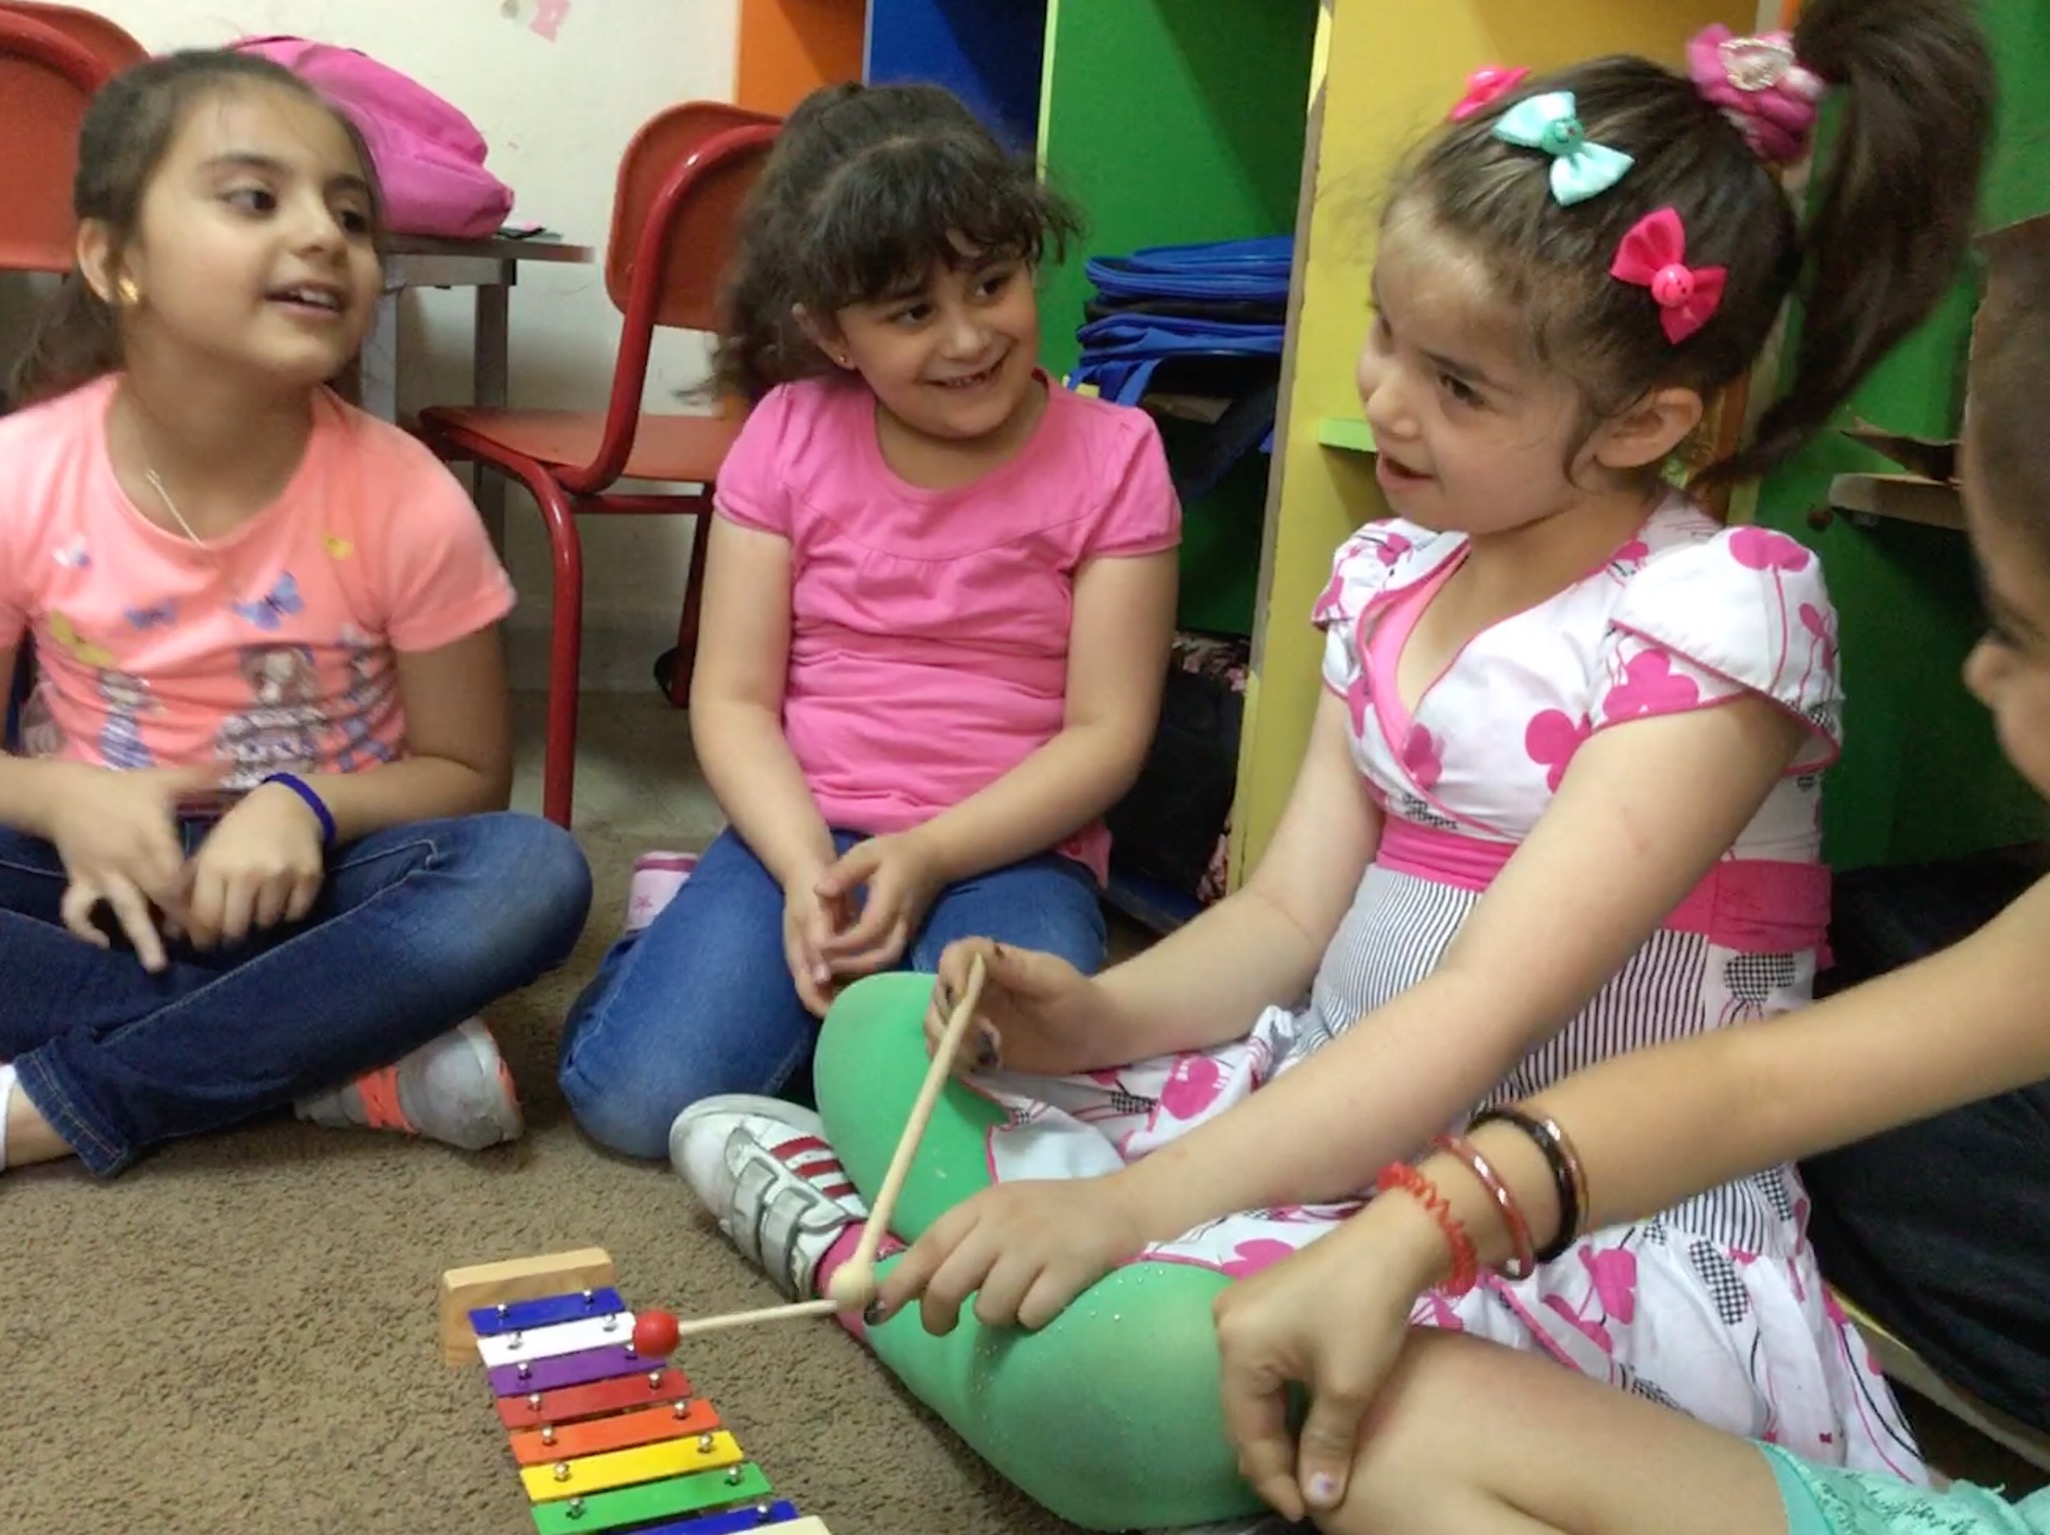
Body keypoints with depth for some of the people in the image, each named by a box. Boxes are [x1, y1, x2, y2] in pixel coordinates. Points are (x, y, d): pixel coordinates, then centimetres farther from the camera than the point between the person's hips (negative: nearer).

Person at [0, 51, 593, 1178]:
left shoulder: (407, 500, -14)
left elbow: (467, 775, -4)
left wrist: (305, 805, -23)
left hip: (299, 878, 0)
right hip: (99, 876, 1)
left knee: (532, 872, -31)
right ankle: (352, 1058, -21)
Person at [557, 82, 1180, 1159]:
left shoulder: (1111, 455, -4)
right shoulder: (790, 436, 1)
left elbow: (1107, 734, -7)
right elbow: (733, 699, -1)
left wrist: (927, 857, -19)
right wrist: (807, 872, -19)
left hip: (1009, 850, -1)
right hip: (804, 833, 2)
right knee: (635, 1098, -18)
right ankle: (696, 946, 12)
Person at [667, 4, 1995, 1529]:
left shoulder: (1719, 615, -16)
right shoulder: (1393, 574, 6)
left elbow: (1492, 1005, -25)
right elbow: (1288, 915, 4)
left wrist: (1130, 1197, -31)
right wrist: (1099, 1014, -17)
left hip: (1595, 1233, -7)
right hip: (1341, 1117, 7)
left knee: (1118, 1376, -34)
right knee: (881, 1026, 6)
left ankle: (862, 1252, -5)